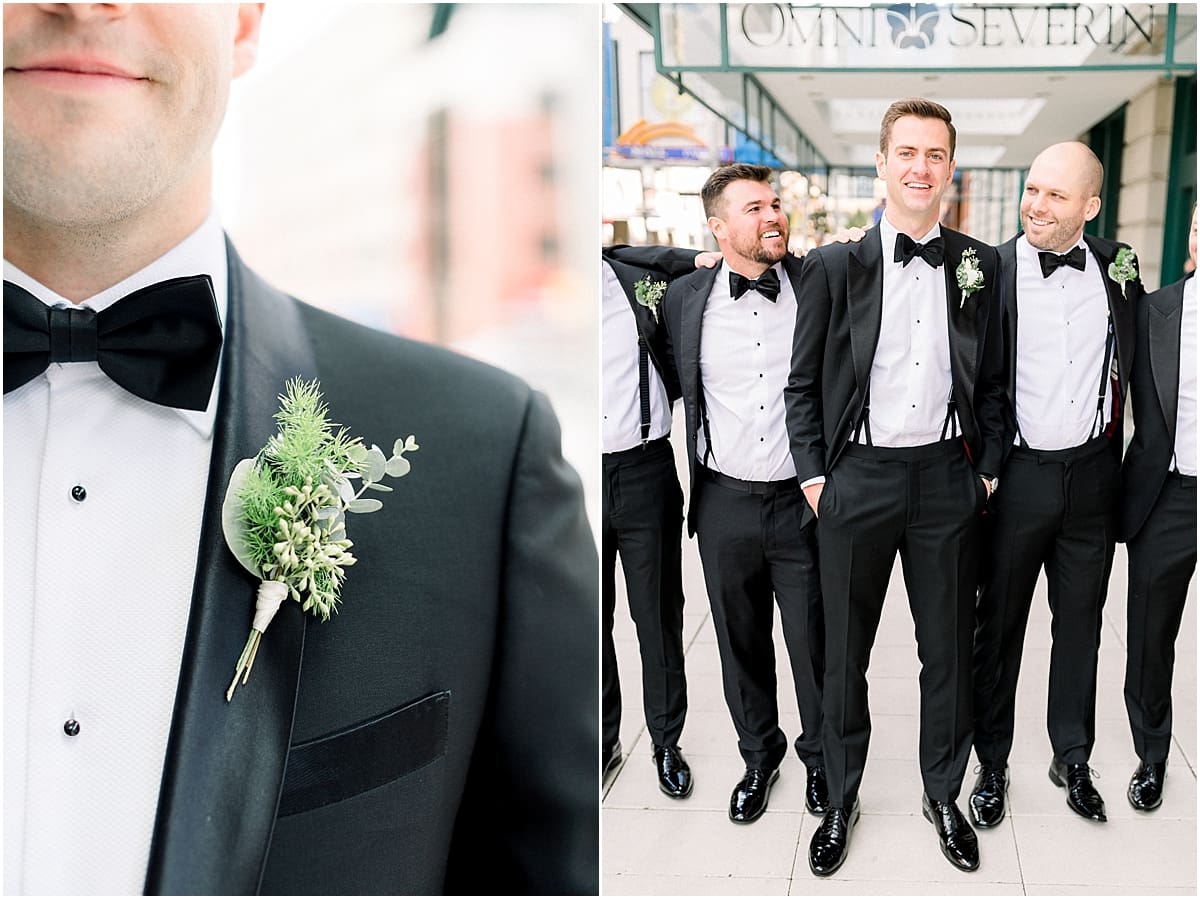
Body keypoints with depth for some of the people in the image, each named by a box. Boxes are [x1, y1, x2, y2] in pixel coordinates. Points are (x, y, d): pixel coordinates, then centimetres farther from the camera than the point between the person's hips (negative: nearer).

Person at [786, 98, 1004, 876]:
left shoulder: (979, 265, 4)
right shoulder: (835, 266, -1)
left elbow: (993, 381, 10)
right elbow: (803, 384, 2)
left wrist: (989, 470, 5)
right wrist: (813, 476, -4)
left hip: (947, 478, 2)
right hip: (857, 480, -1)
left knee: (949, 649, 12)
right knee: (844, 651, 10)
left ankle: (944, 796, 32)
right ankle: (841, 800, 28)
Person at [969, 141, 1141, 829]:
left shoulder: (1116, 265, 1)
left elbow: (1138, 355, 14)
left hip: (1093, 473, 3)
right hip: (1018, 474, -3)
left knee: (1081, 625, 16)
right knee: (1000, 625, 10)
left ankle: (1073, 759, 34)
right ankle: (993, 764, 27)